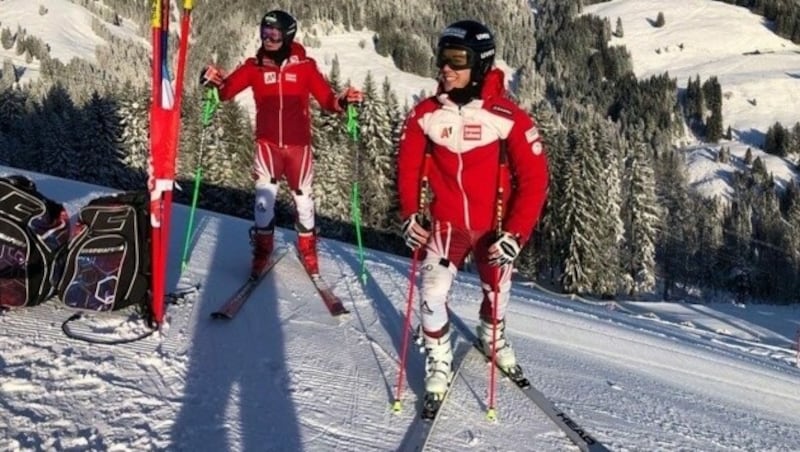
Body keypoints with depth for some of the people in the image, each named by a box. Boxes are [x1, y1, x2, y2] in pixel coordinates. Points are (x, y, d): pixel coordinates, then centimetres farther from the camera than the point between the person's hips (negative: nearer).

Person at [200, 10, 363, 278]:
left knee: (302, 195, 11)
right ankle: (262, 248, 16)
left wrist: (342, 101, -25)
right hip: (267, 143, 0)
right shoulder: (255, 66, -1)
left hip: (298, 144, 0)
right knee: (264, 194, -3)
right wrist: (216, 81, -30)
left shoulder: (304, 66, -3)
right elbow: (228, 89, -9)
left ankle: (307, 247, 31)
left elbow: (326, 98, -5)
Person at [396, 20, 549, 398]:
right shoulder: (425, 114, -12)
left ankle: (492, 335, 52)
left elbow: (533, 178, -16)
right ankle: (439, 360, 11)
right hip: (446, 222, 1)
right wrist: (410, 215, -7)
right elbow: (408, 168, 2)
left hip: (494, 226, 0)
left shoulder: (508, 117, -21)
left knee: (497, 290, 18)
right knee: (433, 291, -14)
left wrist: (515, 233, -20)